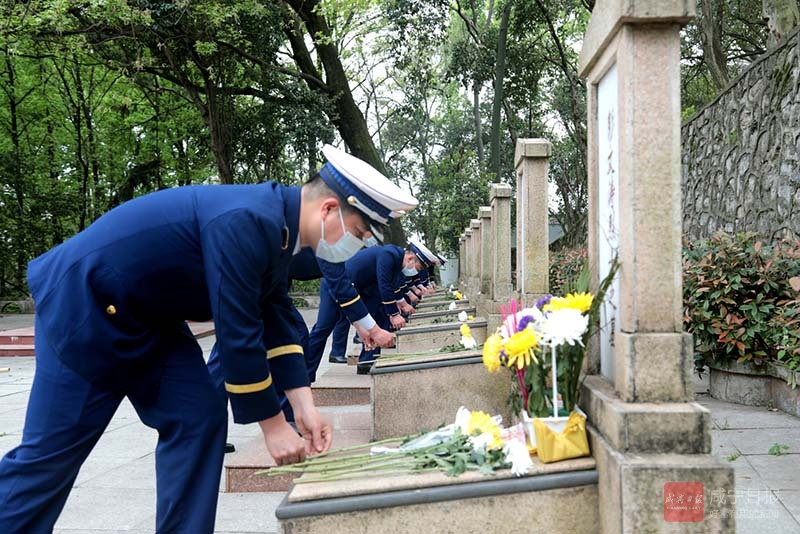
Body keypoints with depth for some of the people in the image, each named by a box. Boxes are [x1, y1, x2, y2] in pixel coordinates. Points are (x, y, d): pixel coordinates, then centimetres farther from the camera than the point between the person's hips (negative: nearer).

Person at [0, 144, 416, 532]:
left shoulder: (277, 225, 0)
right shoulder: (248, 222, -30)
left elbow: (273, 321, 5)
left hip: (145, 313, 9)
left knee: (199, 419, 2)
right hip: (83, 301, -9)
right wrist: (273, 424, -17)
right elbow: (238, 333, -27)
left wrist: (303, 406, 0)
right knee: (51, 450, -2)